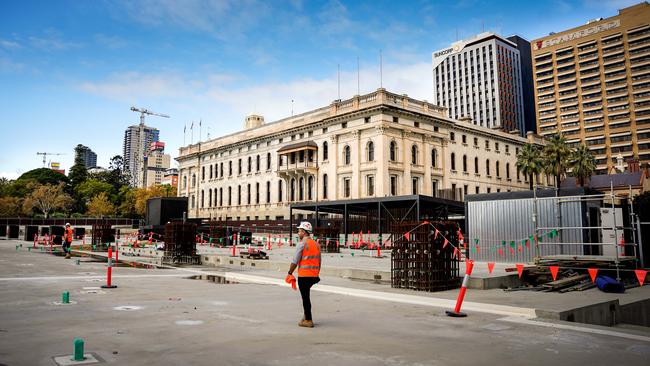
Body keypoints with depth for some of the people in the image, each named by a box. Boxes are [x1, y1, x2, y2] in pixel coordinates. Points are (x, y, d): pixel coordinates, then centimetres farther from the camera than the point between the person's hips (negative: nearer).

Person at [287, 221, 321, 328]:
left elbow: (295, 261, -12)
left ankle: (308, 321, 5)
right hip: (314, 275, 7)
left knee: (305, 297, 1)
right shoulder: (316, 244, 11)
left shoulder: (302, 244, -11)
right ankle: (306, 316, 25)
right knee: (306, 296, 22)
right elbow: (319, 261, 15)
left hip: (304, 275, -7)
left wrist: (290, 273, -1)